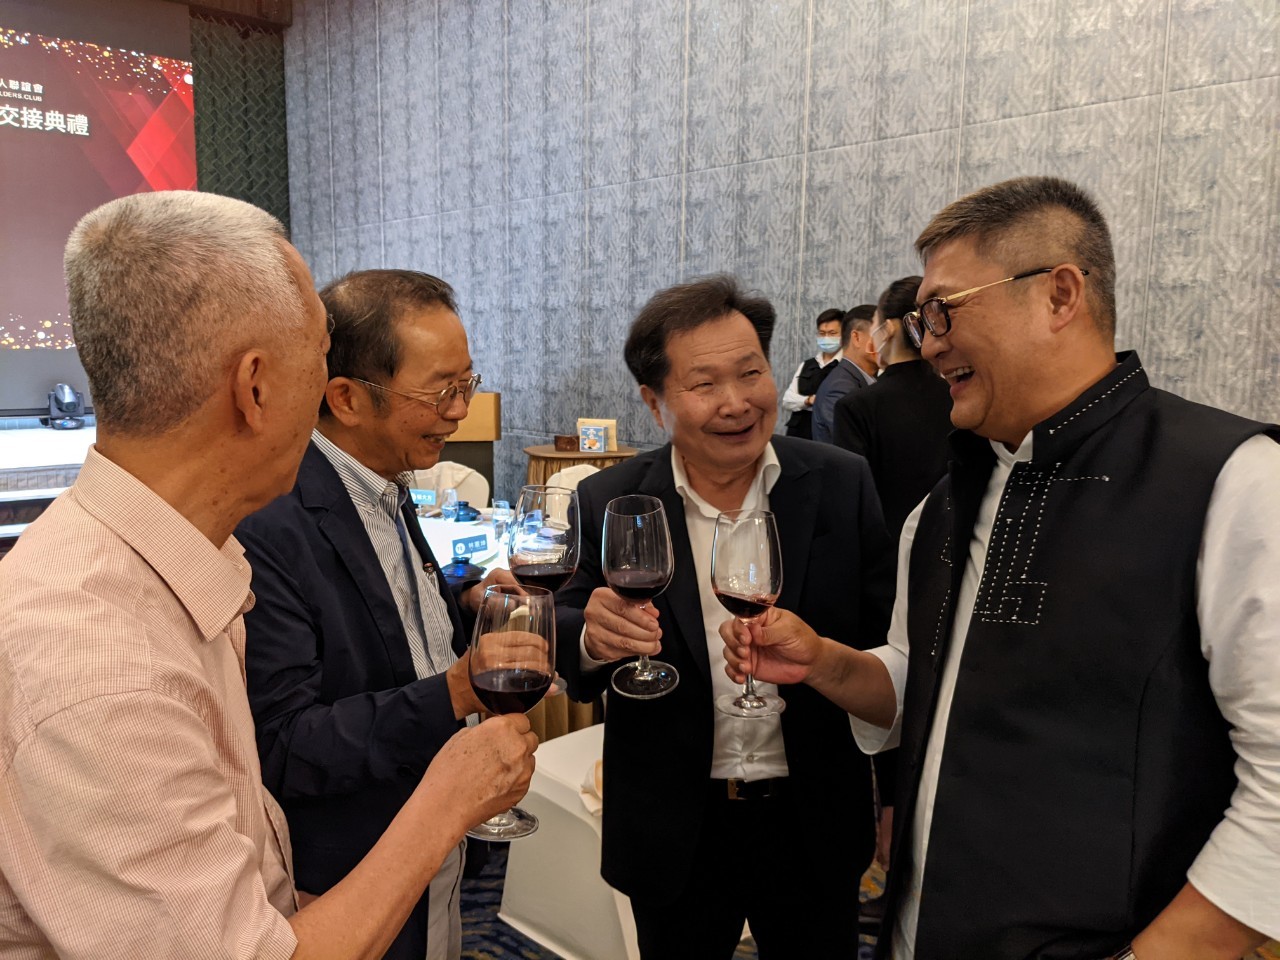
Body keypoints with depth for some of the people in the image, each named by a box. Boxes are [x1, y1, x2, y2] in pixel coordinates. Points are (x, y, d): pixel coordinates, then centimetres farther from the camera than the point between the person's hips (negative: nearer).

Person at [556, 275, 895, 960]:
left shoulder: (843, 485, -8)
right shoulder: (609, 504, -9)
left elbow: (883, 639, -3)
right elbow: (566, 639, -3)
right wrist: (591, 639, -27)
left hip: (812, 822, 1)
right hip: (674, 830, 0)